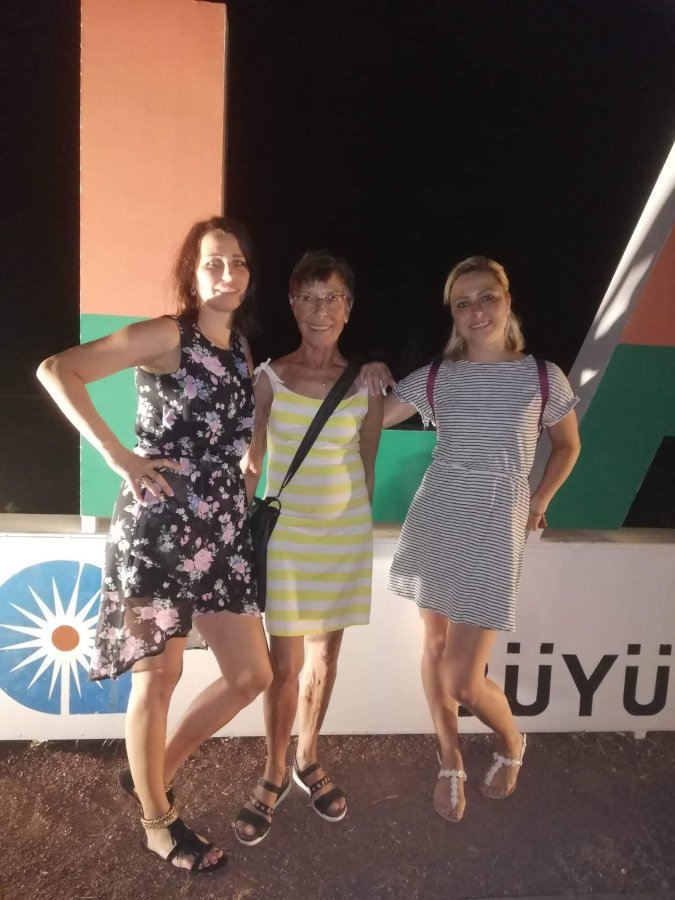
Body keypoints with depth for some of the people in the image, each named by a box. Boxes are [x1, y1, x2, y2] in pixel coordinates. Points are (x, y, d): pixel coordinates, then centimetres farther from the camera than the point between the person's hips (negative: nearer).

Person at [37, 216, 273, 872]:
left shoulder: (241, 350, 15)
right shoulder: (166, 335, -6)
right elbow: (55, 371, -14)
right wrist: (121, 457, -17)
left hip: (221, 529, 7)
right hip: (158, 524, -7)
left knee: (252, 675, 10)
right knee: (159, 675, 5)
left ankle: (152, 773, 32)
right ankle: (158, 823, 29)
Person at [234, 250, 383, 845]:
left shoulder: (366, 385, -2)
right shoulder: (269, 379, -5)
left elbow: (367, 465, 7)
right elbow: (249, 465, 0)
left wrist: (357, 523, 11)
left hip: (346, 535, 2)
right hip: (285, 534, -2)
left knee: (325, 655, 14)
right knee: (286, 663, 4)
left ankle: (308, 762, 36)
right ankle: (274, 777, 27)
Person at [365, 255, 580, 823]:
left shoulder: (543, 377, -2)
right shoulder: (434, 379, 1)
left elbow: (568, 446, 13)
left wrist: (537, 505, 8)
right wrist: (373, 380, -11)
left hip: (496, 533, -2)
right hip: (434, 522, 3)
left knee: (463, 678, -4)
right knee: (435, 646, 13)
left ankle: (511, 743, 31)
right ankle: (451, 763, 37)